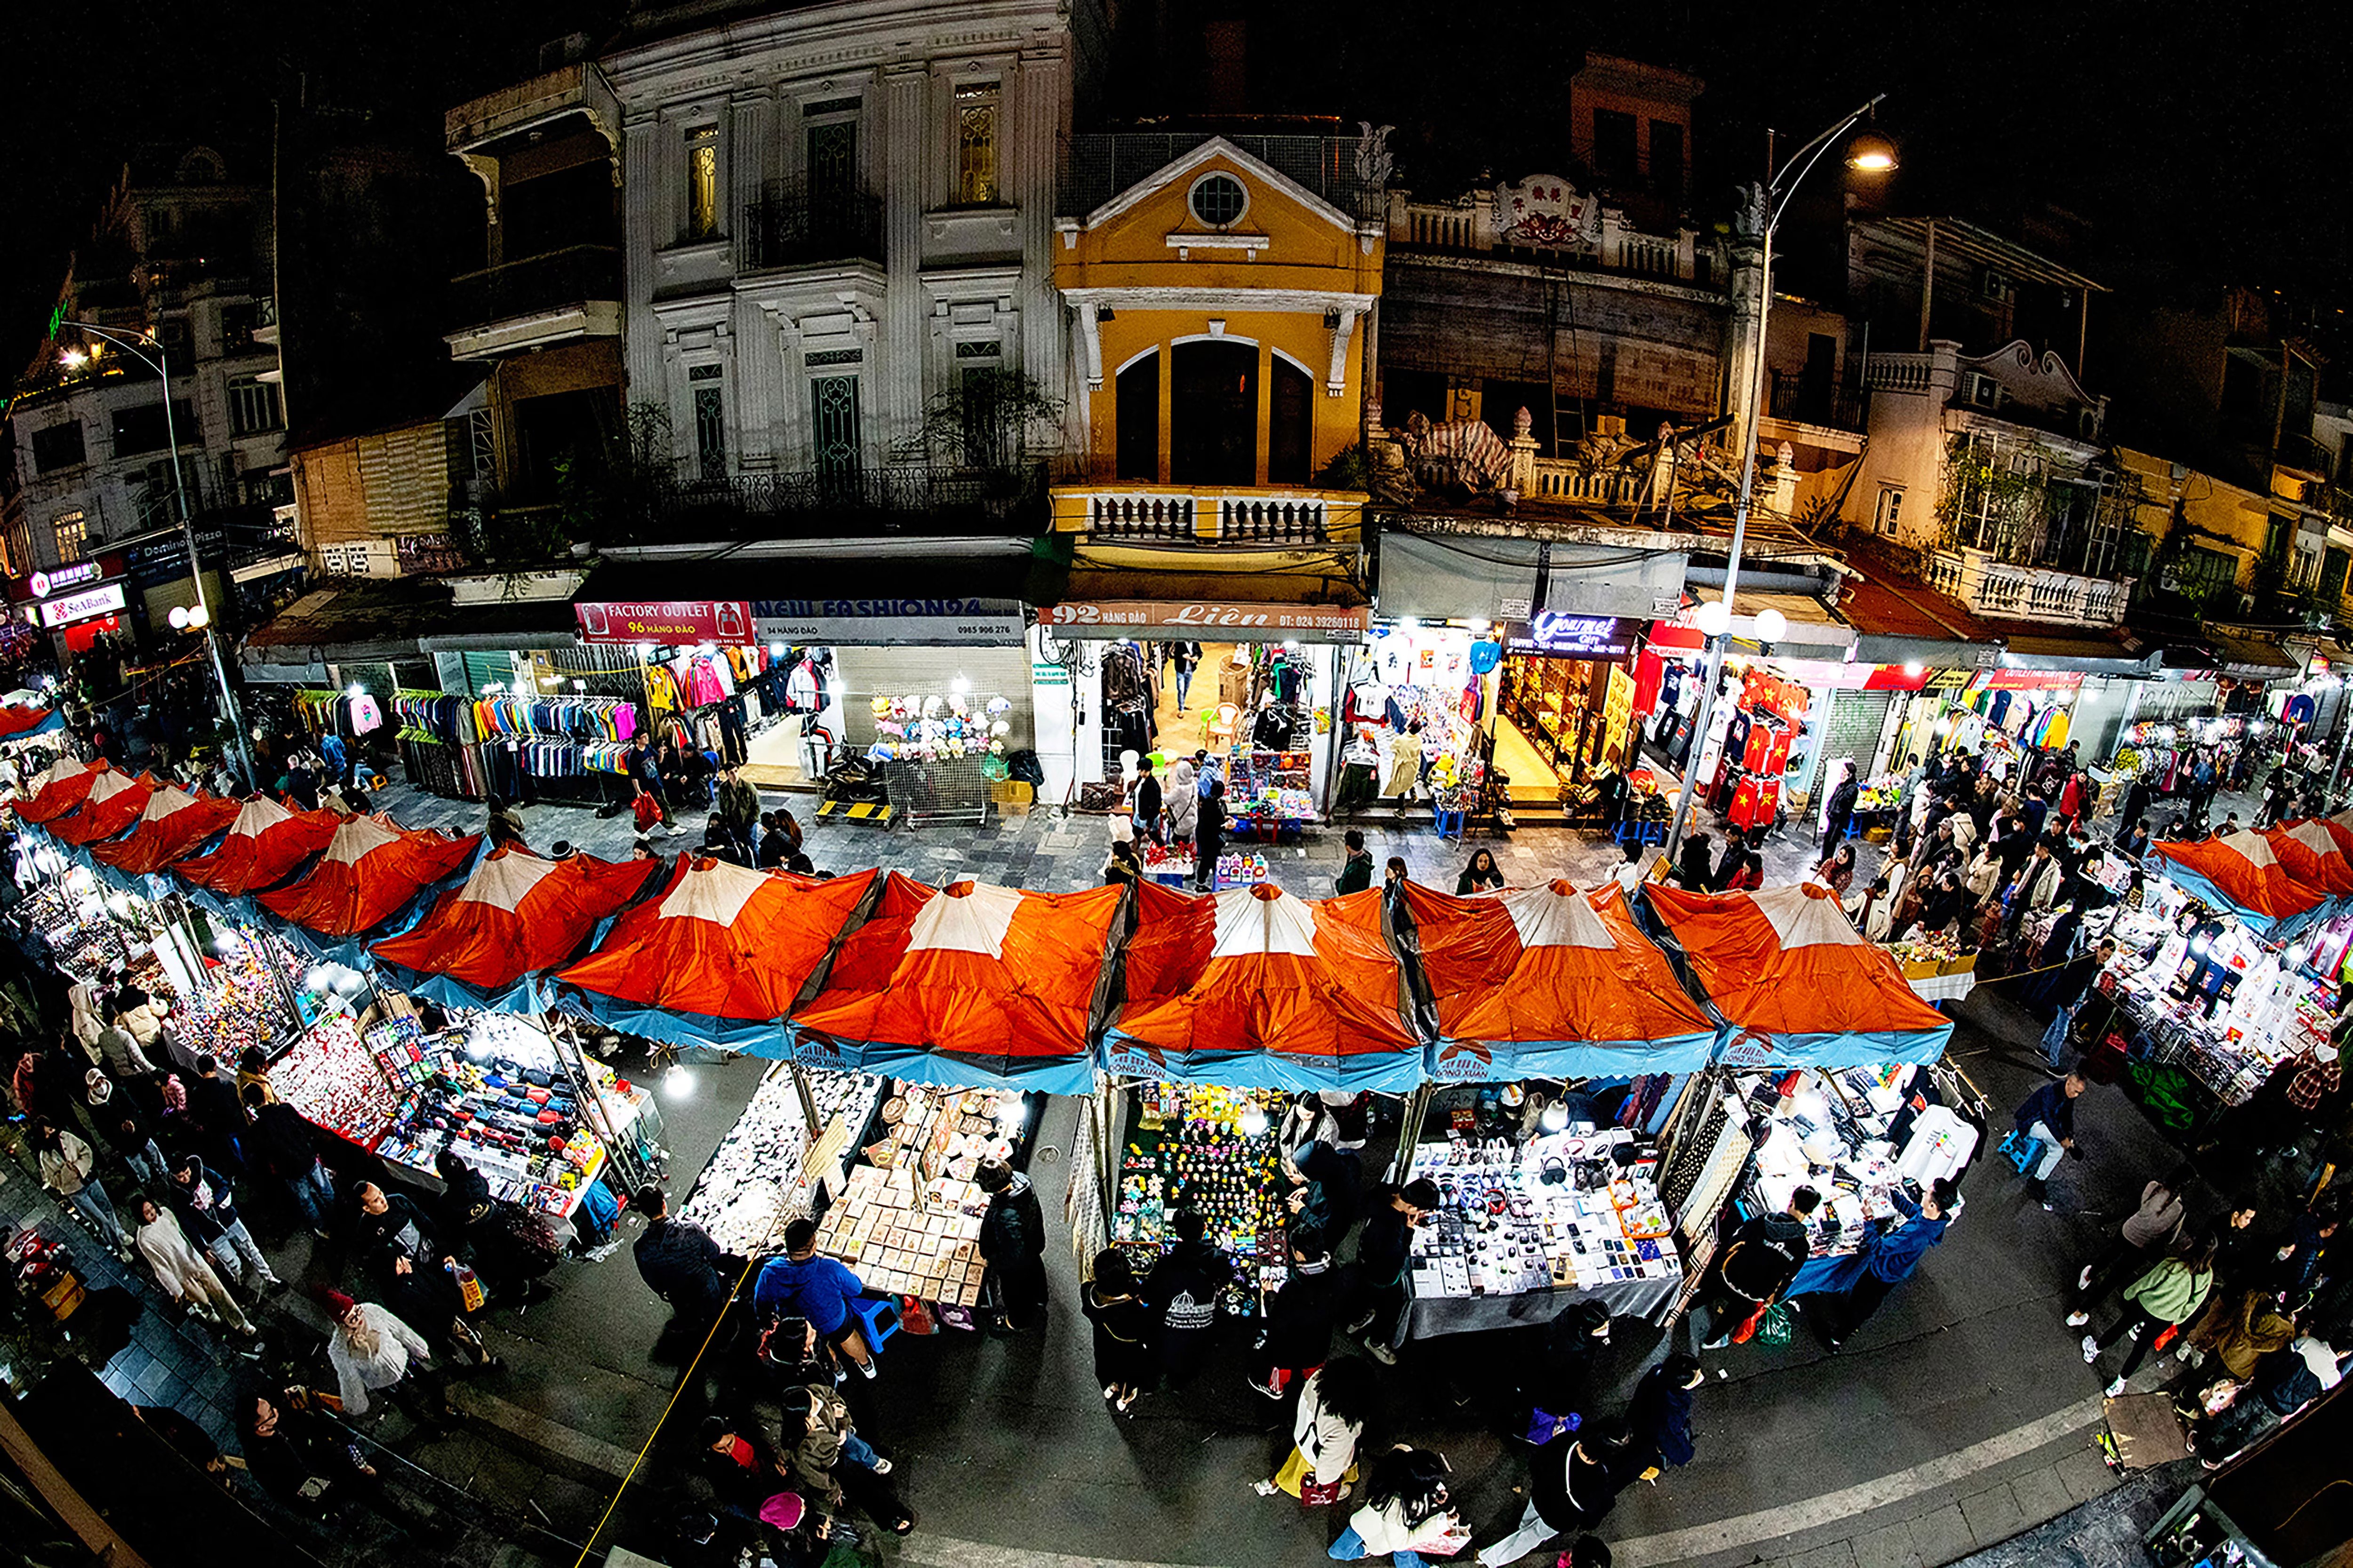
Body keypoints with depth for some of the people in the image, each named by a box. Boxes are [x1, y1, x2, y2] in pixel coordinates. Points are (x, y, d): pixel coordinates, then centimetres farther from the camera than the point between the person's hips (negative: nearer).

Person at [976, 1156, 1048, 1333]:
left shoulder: (1007, 1219, -48)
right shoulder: (1020, 1179, -27)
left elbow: (1015, 1256, -33)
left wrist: (992, 1258, -16)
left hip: (1015, 1266, -7)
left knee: (1015, 1290, 26)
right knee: (1034, 1274, 35)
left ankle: (1019, 1322, 55)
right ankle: (1038, 1303, 65)